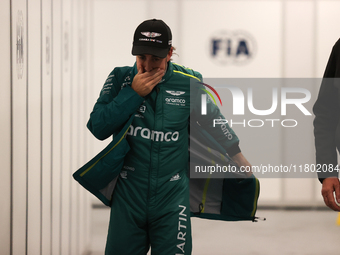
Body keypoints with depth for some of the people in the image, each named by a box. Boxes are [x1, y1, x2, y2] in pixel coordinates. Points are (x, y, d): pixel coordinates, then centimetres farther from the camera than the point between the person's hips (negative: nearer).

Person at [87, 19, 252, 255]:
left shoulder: (188, 83, -3)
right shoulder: (120, 78, -2)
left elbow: (213, 119, 15)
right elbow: (98, 128, -9)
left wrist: (237, 154, 26)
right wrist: (133, 93, -15)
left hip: (172, 200, -1)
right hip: (128, 197, 1)